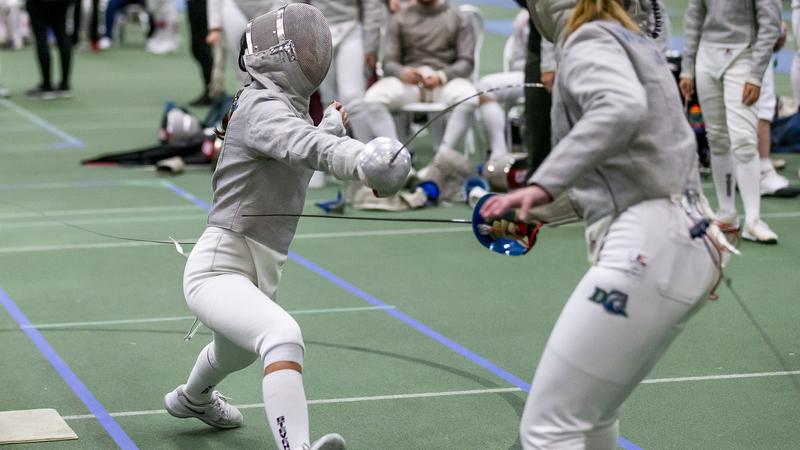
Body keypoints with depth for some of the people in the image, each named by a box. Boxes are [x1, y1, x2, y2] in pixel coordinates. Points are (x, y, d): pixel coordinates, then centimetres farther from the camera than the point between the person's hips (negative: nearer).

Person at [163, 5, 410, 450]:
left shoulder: (285, 106, 6)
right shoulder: (261, 107, -21)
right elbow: (307, 146, -44)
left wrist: (333, 124, 40)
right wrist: (366, 160, -62)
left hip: (258, 274, 11)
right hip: (219, 271, -11)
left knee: (242, 348, 40)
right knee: (284, 338, -38)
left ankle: (193, 398, 72)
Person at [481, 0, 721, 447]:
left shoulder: (591, 42, -6)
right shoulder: (633, 43, 22)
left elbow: (623, 109, -29)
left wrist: (544, 185, -37)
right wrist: (536, 210, 32)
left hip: (646, 250, -9)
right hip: (684, 251, 9)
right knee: (589, 414, 24)